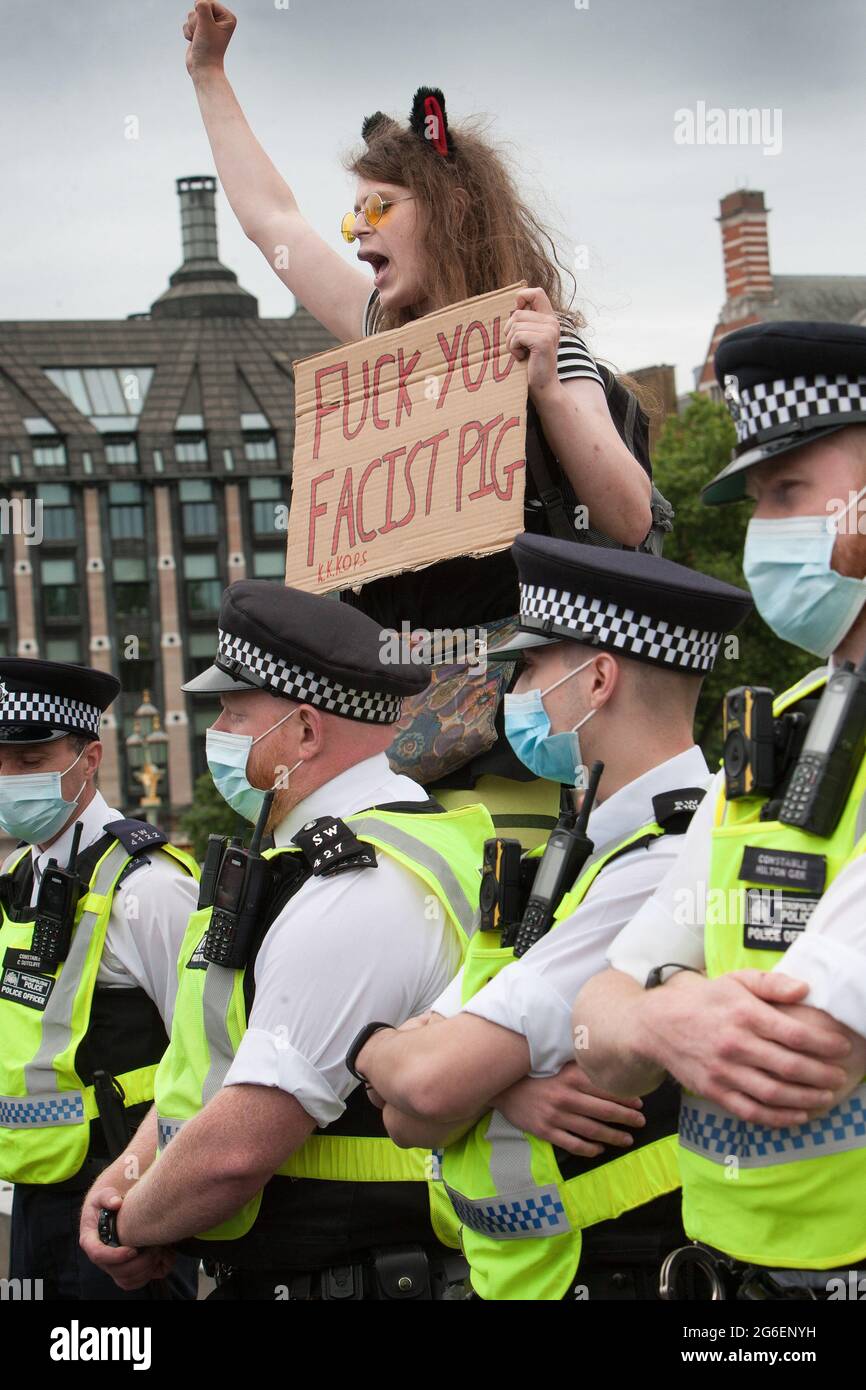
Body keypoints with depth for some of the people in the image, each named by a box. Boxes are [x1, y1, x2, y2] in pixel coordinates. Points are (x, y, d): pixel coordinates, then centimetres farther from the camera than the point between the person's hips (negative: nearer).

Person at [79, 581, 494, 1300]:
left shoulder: (356, 896, -24)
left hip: (346, 1274, -9)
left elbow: (236, 1148, -26)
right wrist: (131, 1169, 3)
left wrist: (129, 1225, -8)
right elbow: (217, 1051, 15)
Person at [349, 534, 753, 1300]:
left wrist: (374, 1049, -5)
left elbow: (431, 1082, -25)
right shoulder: (572, 862, 6)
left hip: (623, 1271, -7)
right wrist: (498, 1082, -17)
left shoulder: (669, 871, -22)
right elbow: (410, 1116, 3)